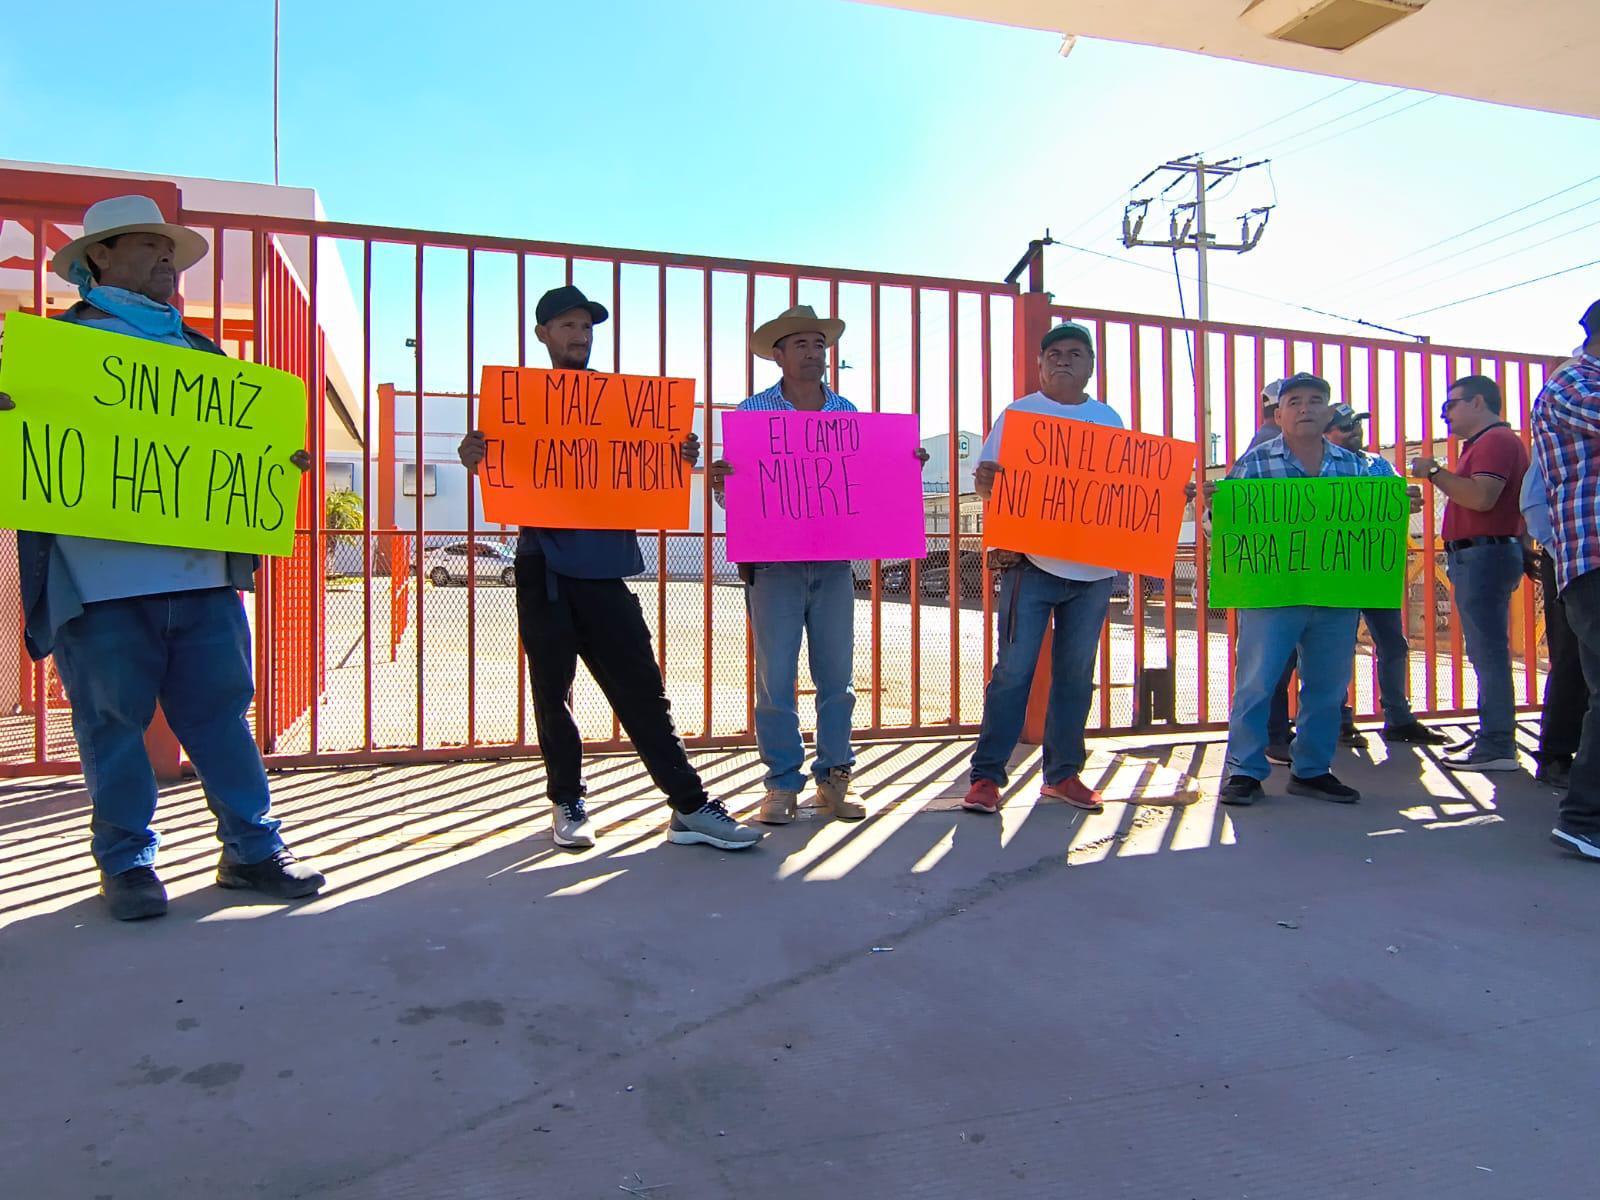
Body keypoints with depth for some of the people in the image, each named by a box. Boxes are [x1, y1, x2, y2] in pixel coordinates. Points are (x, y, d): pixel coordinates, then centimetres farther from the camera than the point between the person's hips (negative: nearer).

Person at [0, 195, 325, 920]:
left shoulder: (199, 349, 22)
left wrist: (280, 460, 5)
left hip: (204, 569, 4)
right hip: (98, 575, -3)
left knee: (221, 711, 6)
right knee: (112, 720, 4)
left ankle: (252, 848, 13)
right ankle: (127, 862, 17)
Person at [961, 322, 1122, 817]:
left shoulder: (1109, 419, 13)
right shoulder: (1019, 413, 4)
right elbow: (987, 482, -1)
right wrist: (985, 479, -25)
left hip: (1095, 568, 4)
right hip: (1033, 564, -4)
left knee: (1076, 674, 9)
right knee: (1014, 669, -5)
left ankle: (1062, 773, 20)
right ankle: (987, 775, 2)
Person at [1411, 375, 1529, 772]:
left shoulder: (1497, 440, -9)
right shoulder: (1483, 443, 23)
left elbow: (1482, 497, -24)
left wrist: (1434, 471, -16)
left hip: (1484, 555, -11)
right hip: (1477, 556, 11)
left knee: (1488, 653, -10)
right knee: (1487, 652, 13)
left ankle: (1497, 747, -8)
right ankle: (1493, 737, 19)